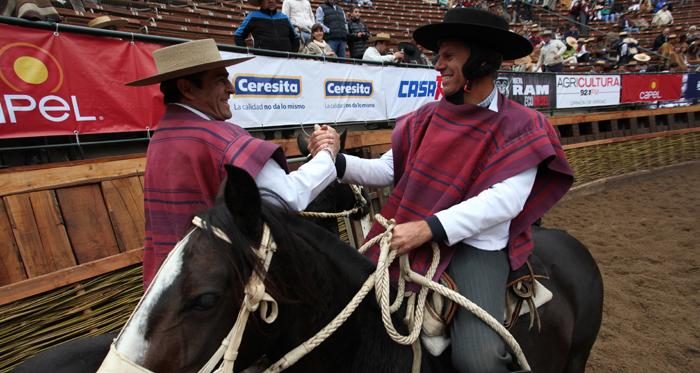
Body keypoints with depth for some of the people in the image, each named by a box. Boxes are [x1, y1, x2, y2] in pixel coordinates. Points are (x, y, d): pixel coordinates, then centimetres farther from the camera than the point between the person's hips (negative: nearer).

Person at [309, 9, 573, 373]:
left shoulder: (519, 125, -5)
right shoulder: (429, 116, 8)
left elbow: (506, 199, -17)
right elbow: (388, 170, 8)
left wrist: (429, 227, -27)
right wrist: (337, 161, -9)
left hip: (477, 245, -4)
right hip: (414, 238, 5)